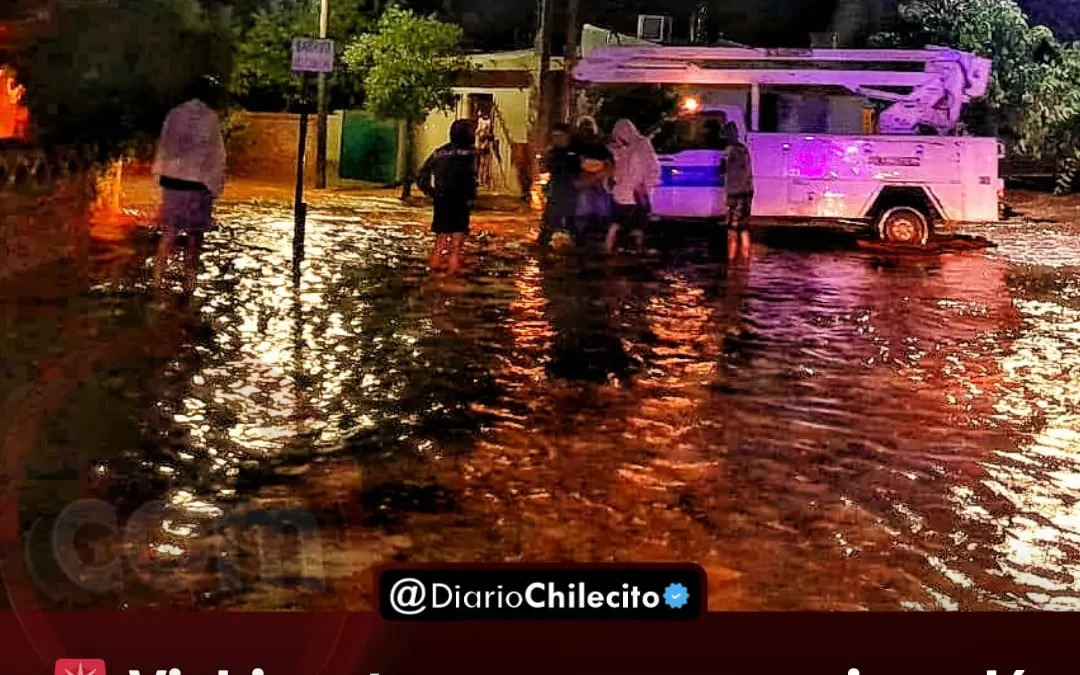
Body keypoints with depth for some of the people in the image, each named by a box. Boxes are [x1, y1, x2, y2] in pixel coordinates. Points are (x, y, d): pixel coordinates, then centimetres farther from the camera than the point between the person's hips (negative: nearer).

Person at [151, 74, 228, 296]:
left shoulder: (174, 114, 5)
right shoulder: (210, 118, -9)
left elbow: (163, 149, 9)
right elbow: (216, 155, -8)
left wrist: (160, 175, 17)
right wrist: (216, 185, -1)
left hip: (172, 180, 4)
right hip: (198, 183, -4)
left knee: (169, 232, 11)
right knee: (195, 235, 5)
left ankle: (158, 278, 9)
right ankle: (189, 282, 8)